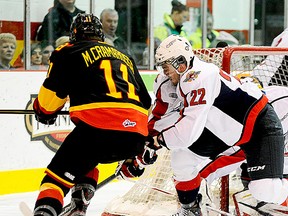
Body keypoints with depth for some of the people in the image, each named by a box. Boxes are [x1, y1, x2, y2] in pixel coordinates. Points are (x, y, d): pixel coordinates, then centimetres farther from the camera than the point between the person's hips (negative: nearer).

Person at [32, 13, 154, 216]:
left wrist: (44, 111, 31)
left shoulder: (69, 52, 14)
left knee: (60, 173, -2)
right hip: (136, 135, 6)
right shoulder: (125, 58, 32)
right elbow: (145, 101, 31)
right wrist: (137, 149, 37)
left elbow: (53, 91, 8)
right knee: (85, 160, 31)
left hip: (98, 126, -6)